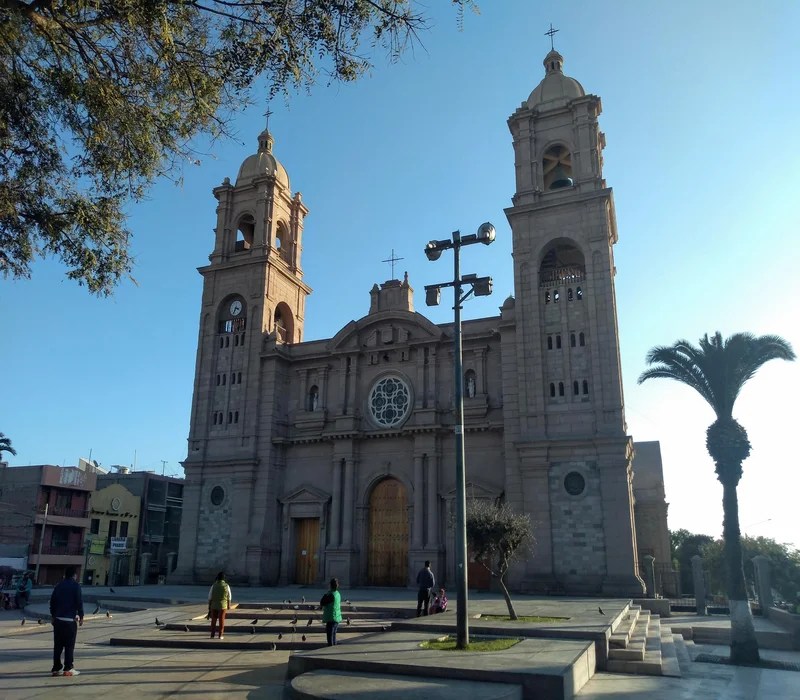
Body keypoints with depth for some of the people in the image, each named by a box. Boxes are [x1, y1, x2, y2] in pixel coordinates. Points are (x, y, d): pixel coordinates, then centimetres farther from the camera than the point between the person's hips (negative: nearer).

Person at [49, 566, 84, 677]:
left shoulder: (59, 585, 10)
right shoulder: (76, 586, -6)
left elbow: (52, 601, 11)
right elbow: (79, 602, -10)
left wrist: (52, 616, 20)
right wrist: (81, 617, -2)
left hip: (58, 619, 5)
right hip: (70, 620, -5)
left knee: (57, 645, 10)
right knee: (69, 645, 0)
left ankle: (56, 668, 11)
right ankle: (68, 669, 0)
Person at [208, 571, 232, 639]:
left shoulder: (214, 585, -7)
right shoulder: (226, 586, -6)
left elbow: (210, 597, -4)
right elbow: (229, 597, 2)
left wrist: (209, 606, 5)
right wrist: (229, 605, 16)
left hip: (214, 605, 1)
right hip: (223, 606, 0)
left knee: (213, 620, 10)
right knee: (221, 620, 5)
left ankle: (212, 635, 11)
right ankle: (221, 635, 5)